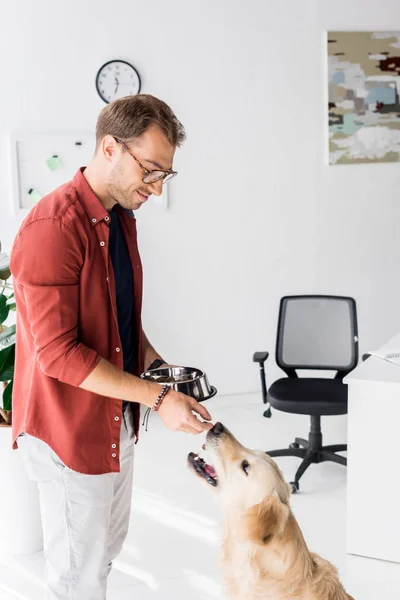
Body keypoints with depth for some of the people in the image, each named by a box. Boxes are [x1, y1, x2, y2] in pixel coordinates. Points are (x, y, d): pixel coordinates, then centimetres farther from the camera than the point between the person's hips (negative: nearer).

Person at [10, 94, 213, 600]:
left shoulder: (121, 217, 6)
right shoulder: (53, 226, -24)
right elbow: (57, 353, -26)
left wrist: (154, 364, 0)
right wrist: (156, 397, -26)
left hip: (117, 417, 9)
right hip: (69, 425, -9)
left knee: (109, 543, 23)